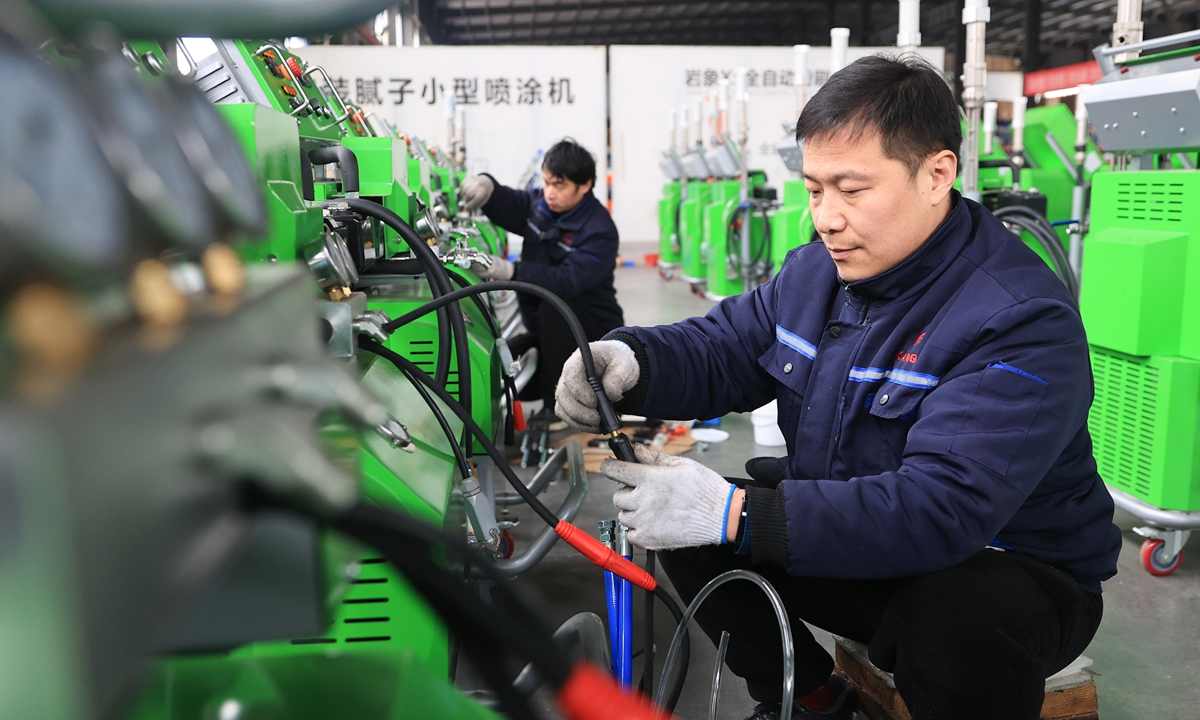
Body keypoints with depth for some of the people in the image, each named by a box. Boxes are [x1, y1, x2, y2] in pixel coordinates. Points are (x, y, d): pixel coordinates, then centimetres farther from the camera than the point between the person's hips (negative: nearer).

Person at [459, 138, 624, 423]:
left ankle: (558, 404, -22)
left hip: (594, 330, -6)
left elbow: (569, 281, -34)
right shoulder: (539, 204, 0)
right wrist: (486, 185, -20)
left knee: (555, 303, -36)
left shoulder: (599, 230, -21)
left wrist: (511, 271, -46)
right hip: (546, 331, 6)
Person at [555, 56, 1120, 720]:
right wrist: (628, 363, -22)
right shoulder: (816, 269, 0)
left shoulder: (1022, 321, -26)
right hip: (850, 547, 7)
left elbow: (944, 506, -37)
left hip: (1010, 571, -6)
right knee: (679, 515, -6)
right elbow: (721, 347, 3)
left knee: (956, 618, -39)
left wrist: (736, 514, -43)